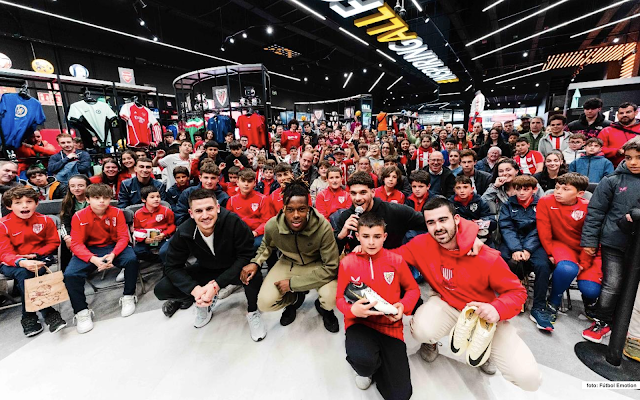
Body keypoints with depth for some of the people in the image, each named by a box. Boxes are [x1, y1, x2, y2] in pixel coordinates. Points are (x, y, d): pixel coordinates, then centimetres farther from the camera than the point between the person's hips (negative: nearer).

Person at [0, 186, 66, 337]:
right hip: (13, 263, -1)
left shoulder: (45, 220, -3)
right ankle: (48, 314, -28)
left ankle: (29, 317, -17)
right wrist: (22, 262, -38)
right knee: (23, 272, -33)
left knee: (30, 273, -31)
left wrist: (35, 255, -13)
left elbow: (53, 243, 5)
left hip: (40, 258, 1)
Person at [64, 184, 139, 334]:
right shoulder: (79, 217, -9)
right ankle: (81, 311, -2)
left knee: (132, 259, -29)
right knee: (70, 274, -24)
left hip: (113, 247, 0)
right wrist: (93, 259, -31)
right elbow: (76, 244, -13)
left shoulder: (117, 212, -8)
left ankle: (128, 296, -7)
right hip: (89, 251, 1)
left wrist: (113, 255, -28)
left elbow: (123, 237, -9)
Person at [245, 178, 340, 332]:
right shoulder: (272, 226, -21)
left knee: (330, 298, -30)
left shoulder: (323, 227, -31)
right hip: (288, 263, 3)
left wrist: (293, 283, -24)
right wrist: (256, 262, -13)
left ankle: (323, 308, 11)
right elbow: (267, 246, 6)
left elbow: (330, 267, -24)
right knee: (264, 303, -16)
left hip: (317, 265, -2)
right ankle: (295, 299, 19)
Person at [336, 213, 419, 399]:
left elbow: (413, 289, 9)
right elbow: (340, 298, 0)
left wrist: (403, 306, -12)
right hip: (360, 321, -1)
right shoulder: (347, 263, -6)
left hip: (390, 324, 2)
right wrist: (352, 309, -23)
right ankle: (365, 369, 7)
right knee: (362, 357, -35)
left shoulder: (396, 260, -4)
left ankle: (377, 361, 28)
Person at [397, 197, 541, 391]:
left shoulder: (488, 257, -23)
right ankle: (430, 342, 9)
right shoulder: (422, 245, -18)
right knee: (422, 330, -34)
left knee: (529, 379, -13)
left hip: (485, 315, 0)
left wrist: (497, 309, -31)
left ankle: (484, 348, 22)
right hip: (447, 306, 0)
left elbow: (517, 292, -11)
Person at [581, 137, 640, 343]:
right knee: (612, 285, 0)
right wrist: (588, 240, -7)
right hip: (614, 243, -3)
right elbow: (595, 212, -5)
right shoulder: (613, 181, -5)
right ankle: (601, 322, 16)